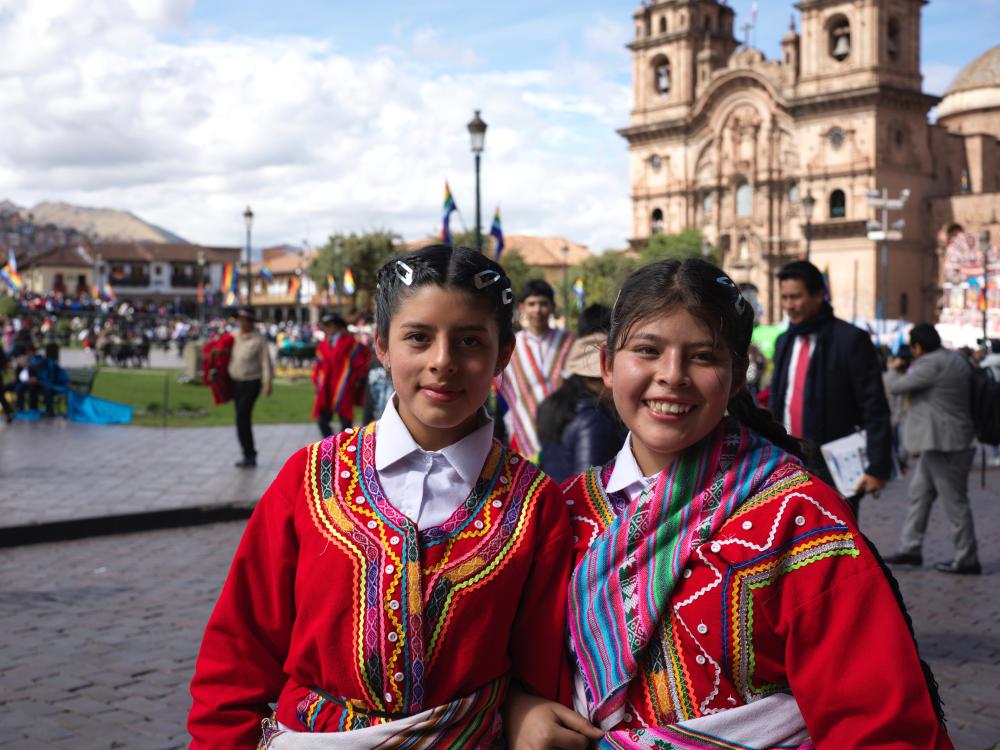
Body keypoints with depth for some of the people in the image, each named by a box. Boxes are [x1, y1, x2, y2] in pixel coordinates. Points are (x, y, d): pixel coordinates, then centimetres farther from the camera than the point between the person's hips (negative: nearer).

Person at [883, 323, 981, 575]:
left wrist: (908, 372, 9)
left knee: (955, 502, -2)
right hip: (938, 443, 10)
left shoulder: (931, 363, -19)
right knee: (919, 494, 15)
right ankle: (910, 549, 21)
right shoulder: (956, 358, 10)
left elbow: (896, 387, -12)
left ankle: (967, 560, 5)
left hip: (943, 445, -10)